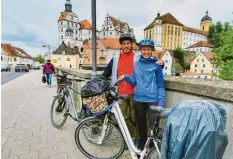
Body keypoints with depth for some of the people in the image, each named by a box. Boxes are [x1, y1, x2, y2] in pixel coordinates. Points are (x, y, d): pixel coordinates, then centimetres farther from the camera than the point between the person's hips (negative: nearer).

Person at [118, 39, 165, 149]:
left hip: (152, 99, -3)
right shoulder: (137, 64, 9)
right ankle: (142, 146, 34)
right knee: (141, 125, 15)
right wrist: (125, 77, -7)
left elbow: (161, 85, -2)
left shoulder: (156, 65, -1)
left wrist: (161, 103, -8)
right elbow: (134, 82, 10)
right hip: (138, 99, 4)